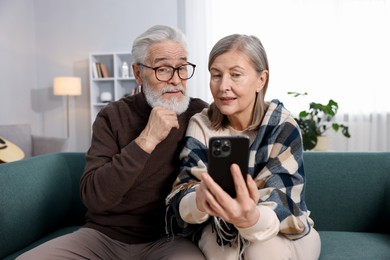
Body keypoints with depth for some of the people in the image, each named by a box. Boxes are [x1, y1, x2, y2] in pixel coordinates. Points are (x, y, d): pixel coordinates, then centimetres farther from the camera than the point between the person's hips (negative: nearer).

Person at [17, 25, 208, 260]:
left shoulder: (200, 114, -3)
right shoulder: (113, 116, -4)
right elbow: (94, 196, -15)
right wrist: (146, 140, -23)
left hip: (167, 239, -1)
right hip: (103, 235, 2)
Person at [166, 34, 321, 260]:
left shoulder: (282, 126, -18)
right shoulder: (202, 125, -11)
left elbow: (282, 207, -27)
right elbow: (181, 198, -21)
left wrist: (252, 218, -50)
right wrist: (199, 201, -45)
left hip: (283, 232, 0)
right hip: (221, 228, 1)